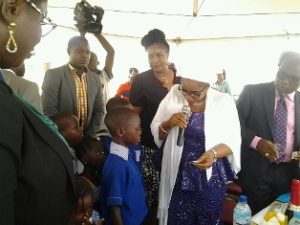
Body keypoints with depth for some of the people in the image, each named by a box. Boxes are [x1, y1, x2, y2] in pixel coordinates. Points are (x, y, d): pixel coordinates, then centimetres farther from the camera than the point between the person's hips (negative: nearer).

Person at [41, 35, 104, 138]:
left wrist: (90, 136, -3)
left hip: (87, 138, 4)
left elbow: (99, 110, 8)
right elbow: (48, 109, -11)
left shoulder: (95, 78, 7)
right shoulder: (53, 75, -6)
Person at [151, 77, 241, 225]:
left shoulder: (224, 101, -9)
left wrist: (214, 153, -25)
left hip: (211, 178, -1)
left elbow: (233, 140, -6)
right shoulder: (173, 95, -5)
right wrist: (168, 124, -20)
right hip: (178, 176, 1)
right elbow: (156, 132, 1)